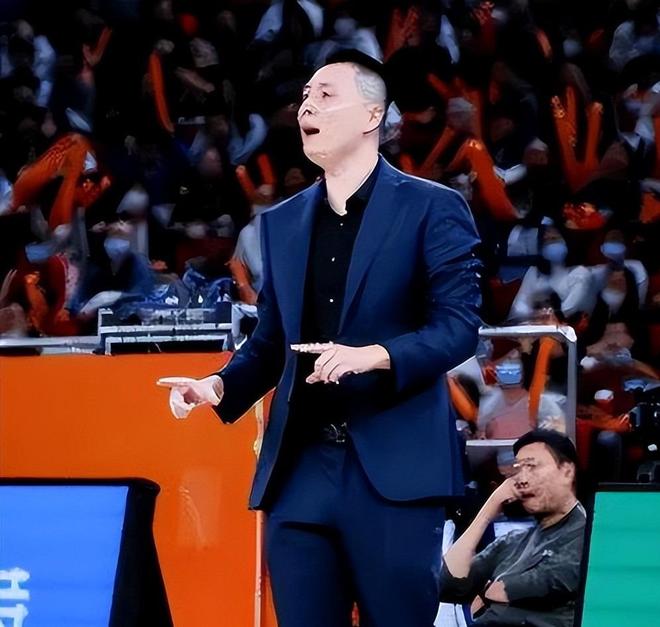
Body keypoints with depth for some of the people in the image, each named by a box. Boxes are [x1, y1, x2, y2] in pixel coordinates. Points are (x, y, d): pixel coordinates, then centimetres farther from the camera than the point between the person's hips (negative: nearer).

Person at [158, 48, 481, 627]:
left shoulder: (432, 209, 0)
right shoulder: (281, 222, 17)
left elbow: (459, 325, -7)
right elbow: (271, 342, 18)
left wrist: (373, 355, -22)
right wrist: (220, 386, -2)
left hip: (393, 467, -5)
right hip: (300, 468, 5)